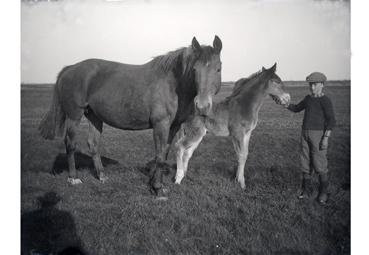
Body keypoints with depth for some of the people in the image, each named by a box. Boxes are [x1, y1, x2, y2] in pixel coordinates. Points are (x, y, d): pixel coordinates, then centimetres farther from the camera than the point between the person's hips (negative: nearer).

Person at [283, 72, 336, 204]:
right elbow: (297, 109, 21)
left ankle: (323, 192, 13)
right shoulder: (308, 98, 10)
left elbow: (331, 120, -14)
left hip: (318, 134, -6)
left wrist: (326, 138, -20)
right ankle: (304, 189, 21)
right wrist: (287, 105, 0)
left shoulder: (325, 100, -10)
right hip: (305, 134, 6)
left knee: (319, 163, -1)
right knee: (305, 162, 10)